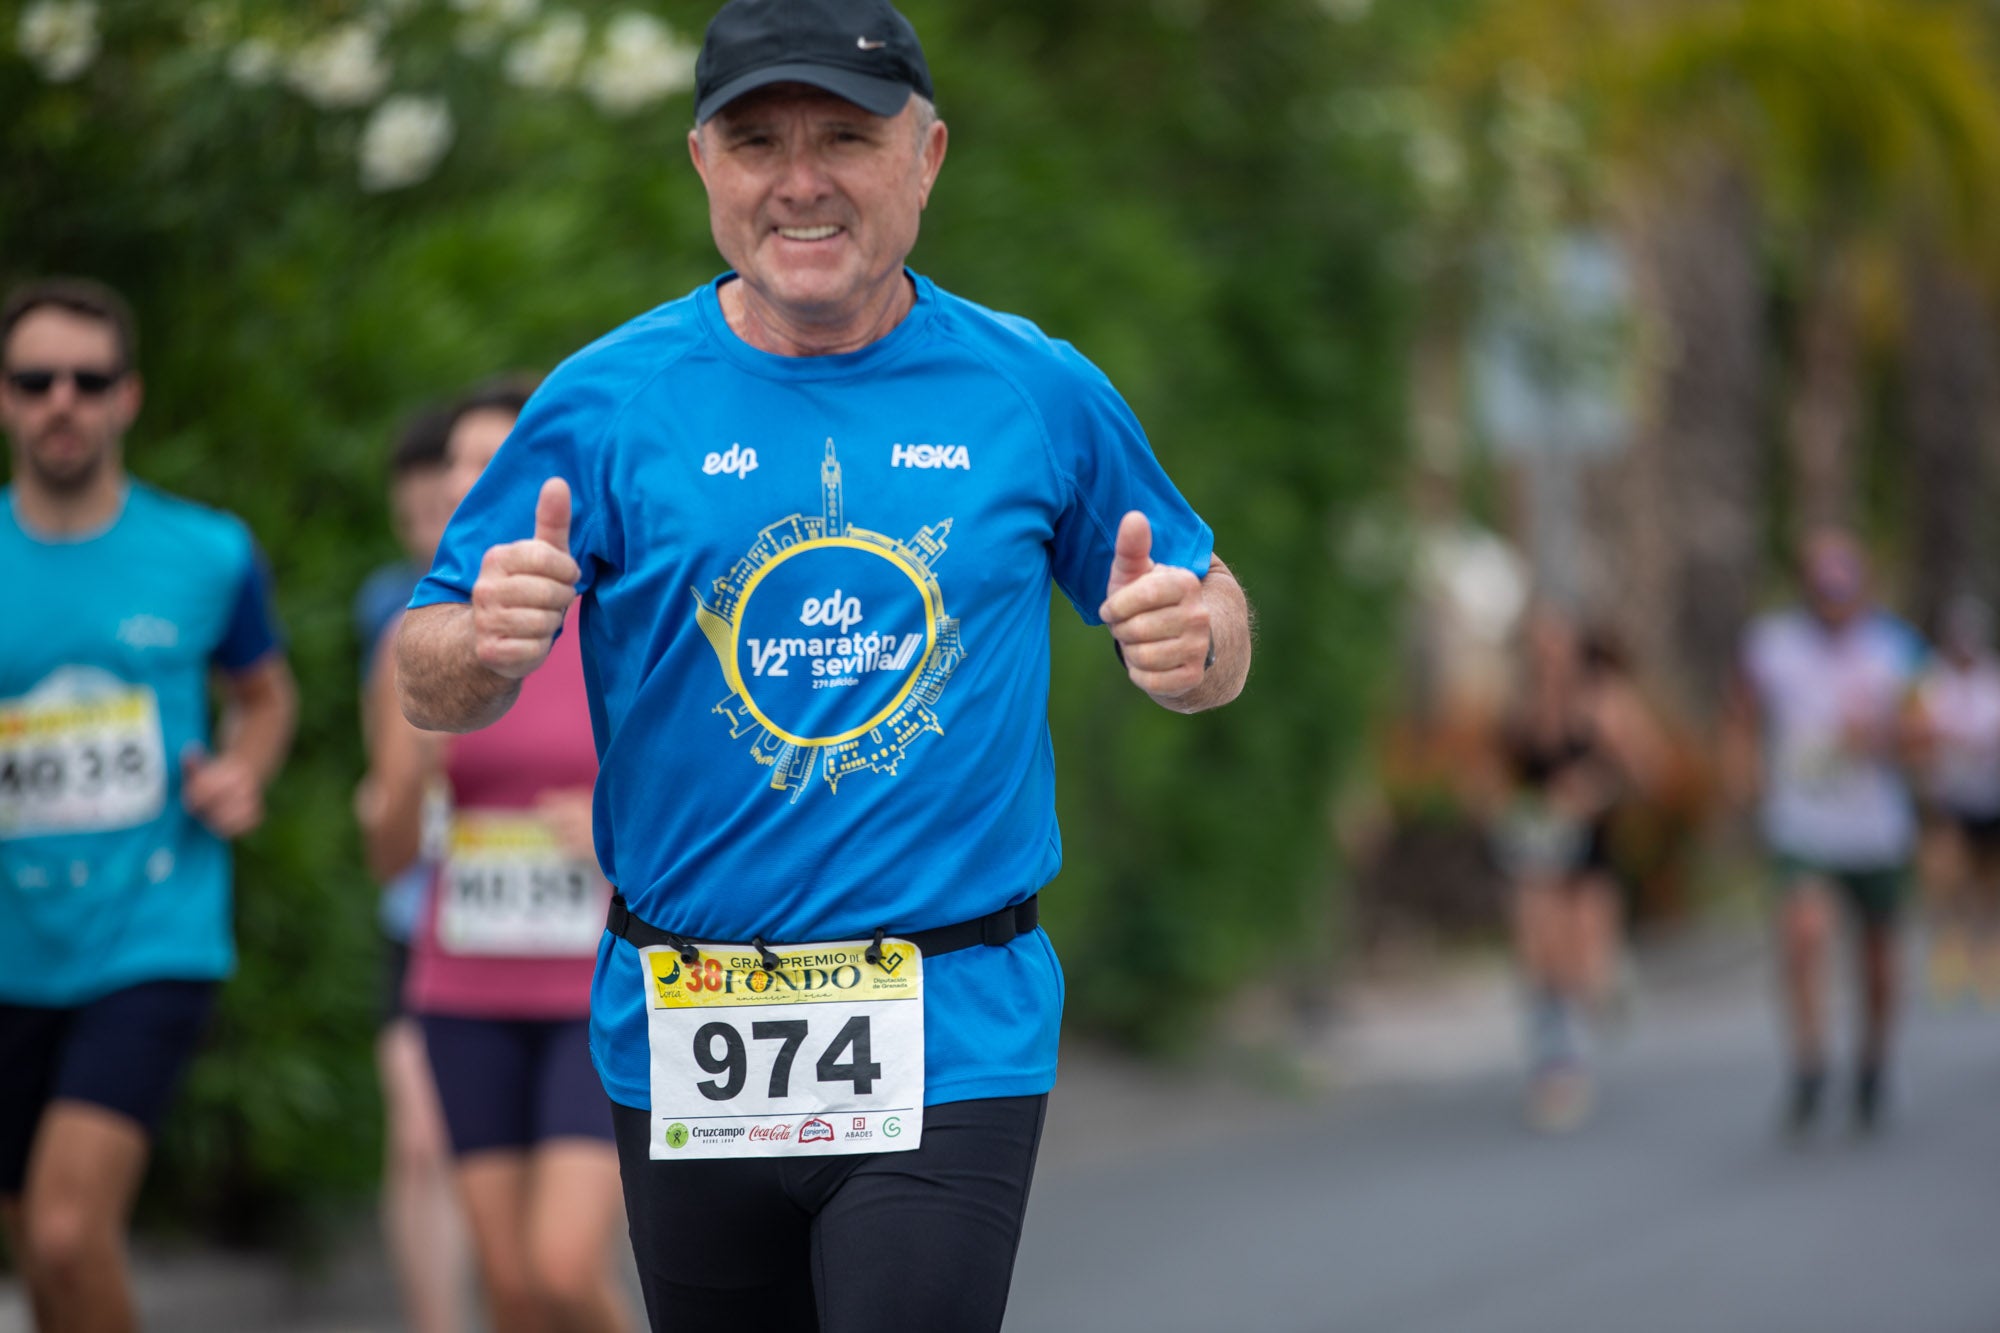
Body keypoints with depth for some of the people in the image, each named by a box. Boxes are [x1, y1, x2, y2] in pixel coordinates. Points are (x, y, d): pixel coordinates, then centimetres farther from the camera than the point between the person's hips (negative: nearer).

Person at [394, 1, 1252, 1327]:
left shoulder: (1040, 394, 1)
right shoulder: (607, 401, -1)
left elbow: (1211, 625, 12)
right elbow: (430, 687, 3)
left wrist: (1194, 642, -12)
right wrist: (488, 642, -20)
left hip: (951, 1046, -1)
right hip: (684, 1047, 2)